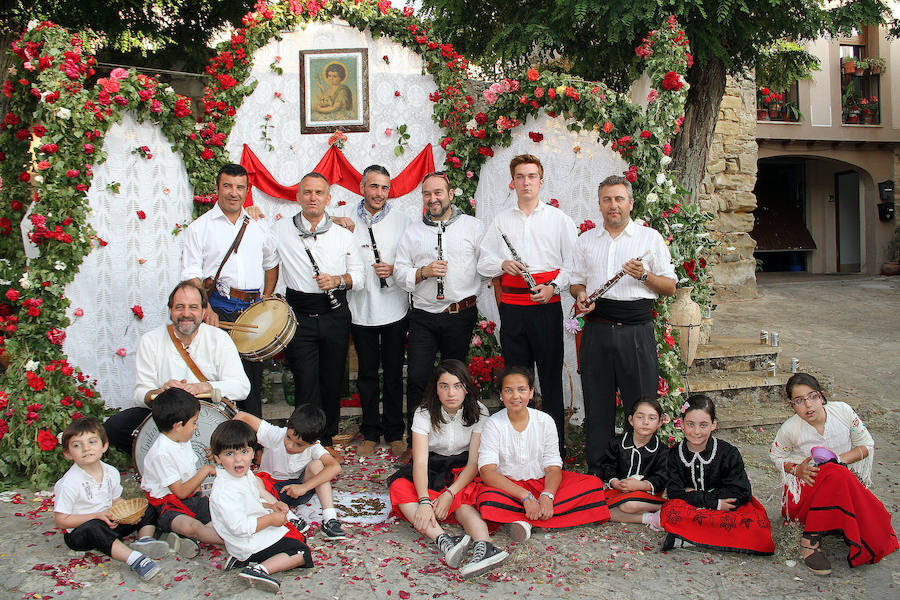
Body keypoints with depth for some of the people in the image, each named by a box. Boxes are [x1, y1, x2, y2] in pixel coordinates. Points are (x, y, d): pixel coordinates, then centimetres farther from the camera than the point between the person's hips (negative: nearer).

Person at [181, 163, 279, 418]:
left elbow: (271, 264, 27)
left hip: (254, 308, 3)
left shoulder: (258, 226, 16)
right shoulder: (200, 227, 4)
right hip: (217, 308, -3)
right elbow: (191, 275, -3)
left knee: (253, 376, 5)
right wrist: (206, 310, -17)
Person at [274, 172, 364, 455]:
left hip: (335, 315, 2)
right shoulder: (280, 230, 4)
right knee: (306, 382, -4)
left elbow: (360, 277, 10)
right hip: (300, 317, -1)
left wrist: (338, 280, -10)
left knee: (332, 381, 8)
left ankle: (326, 440, 24)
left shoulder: (343, 235, 7)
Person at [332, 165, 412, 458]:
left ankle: (394, 433, 20)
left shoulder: (403, 221, 3)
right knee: (367, 373, 10)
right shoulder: (344, 215, 5)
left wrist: (394, 269, -14)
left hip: (394, 309, -1)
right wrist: (335, 224, -12)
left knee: (393, 374, 7)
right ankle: (370, 433, 23)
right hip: (360, 309, 1)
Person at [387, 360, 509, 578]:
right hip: (431, 470, 0)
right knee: (400, 486, -31)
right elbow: (420, 461, -23)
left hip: (462, 471, 0)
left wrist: (450, 494, -30)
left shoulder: (478, 413, -11)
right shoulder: (424, 414, -13)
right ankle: (444, 541, -50)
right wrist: (424, 501, -40)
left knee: (461, 502, -34)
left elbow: (474, 462, -14)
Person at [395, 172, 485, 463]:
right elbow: (400, 272, 7)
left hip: (461, 315, -1)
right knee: (417, 379, -3)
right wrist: (423, 272, -11)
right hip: (423, 316, 2)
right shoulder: (412, 232, 11)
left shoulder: (473, 226, 5)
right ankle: (415, 442, 10)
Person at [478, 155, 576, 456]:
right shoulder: (501, 220, 13)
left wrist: (554, 287, -10)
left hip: (547, 304, -2)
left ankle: (556, 444, 7)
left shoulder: (558, 218, 7)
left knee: (551, 375, 0)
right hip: (512, 305, 2)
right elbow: (483, 262, 11)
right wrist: (503, 264, -9)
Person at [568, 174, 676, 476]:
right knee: (597, 403, 6)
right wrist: (581, 294, -3)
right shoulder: (586, 240, 15)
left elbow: (670, 287, 6)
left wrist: (644, 275, -12)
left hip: (636, 330, -2)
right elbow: (576, 281, 19)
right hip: (597, 330, 2)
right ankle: (596, 469, 18)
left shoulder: (650, 237, 7)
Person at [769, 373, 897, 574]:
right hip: (805, 491, -2)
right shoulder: (790, 429, -12)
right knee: (835, 474, -38)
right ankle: (810, 540, -30)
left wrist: (839, 458, -17)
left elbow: (867, 445, 1)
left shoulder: (842, 411, -9)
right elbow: (775, 455, 6)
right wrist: (797, 469, -15)